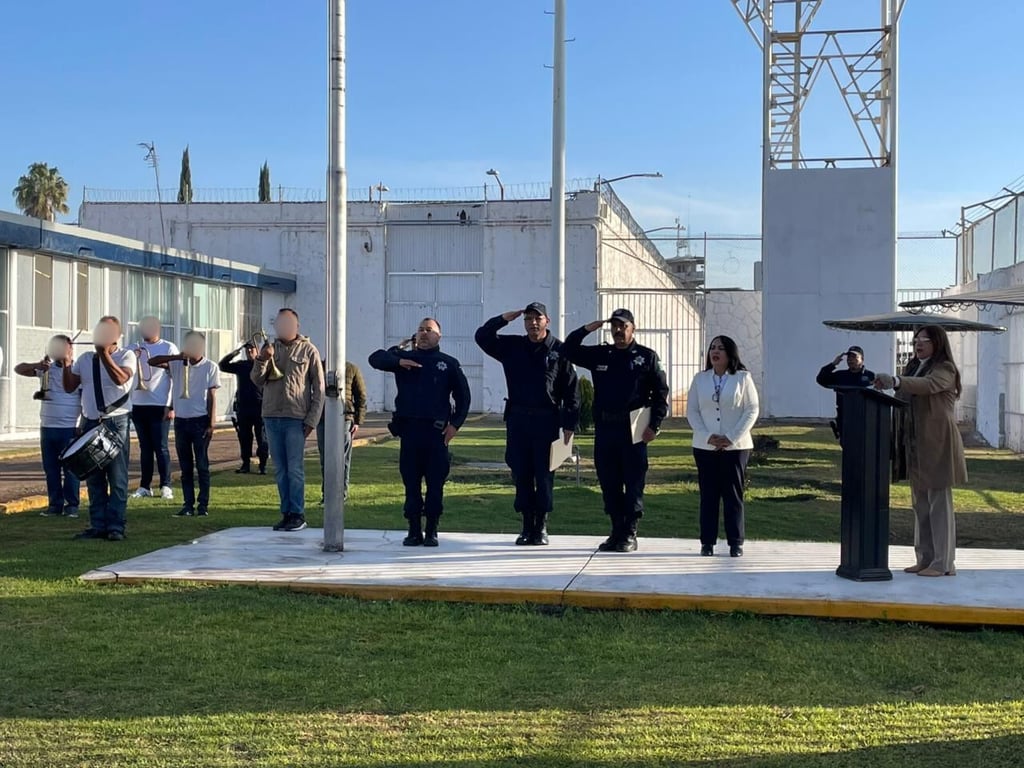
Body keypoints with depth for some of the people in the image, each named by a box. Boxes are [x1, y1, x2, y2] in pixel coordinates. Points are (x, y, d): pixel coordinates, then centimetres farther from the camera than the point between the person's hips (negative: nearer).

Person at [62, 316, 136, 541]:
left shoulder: (126, 356, -2)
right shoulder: (85, 359, 13)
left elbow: (120, 378, -20)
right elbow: (69, 387, 11)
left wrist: (104, 353, -21)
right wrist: (67, 364, -2)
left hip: (116, 423, -5)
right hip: (91, 423, 5)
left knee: (117, 478, -4)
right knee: (93, 478, 8)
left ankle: (115, 526, 0)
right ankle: (97, 525, 14)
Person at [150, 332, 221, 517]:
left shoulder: (210, 367, -1)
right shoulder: (177, 364, 6)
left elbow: (212, 397, -2)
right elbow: (152, 362, -4)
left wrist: (212, 424, -8)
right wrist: (176, 357, -17)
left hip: (200, 421, -3)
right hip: (181, 420, 3)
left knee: (202, 465, 0)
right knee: (185, 467, 7)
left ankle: (203, 505, 4)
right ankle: (188, 504, 12)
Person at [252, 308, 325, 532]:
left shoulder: (308, 350, 2)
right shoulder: (270, 348, 12)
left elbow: (318, 388, 0)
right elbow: (257, 381, 8)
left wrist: (312, 419, -7)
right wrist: (262, 360, -12)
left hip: (296, 418, -4)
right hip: (272, 417, 4)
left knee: (295, 469, -5)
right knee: (280, 470, 7)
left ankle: (298, 514, 0)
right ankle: (286, 513, 13)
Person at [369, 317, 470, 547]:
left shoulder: (449, 364, 10)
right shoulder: (404, 357, 12)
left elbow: (463, 396, 10)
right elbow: (376, 358, 4)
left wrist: (455, 424, -1)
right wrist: (399, 360, -12)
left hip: (436, 431, -1)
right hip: (409, 429, 1)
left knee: (436, 483, 0)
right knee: (411, 483, 3)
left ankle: (432, 531, 7)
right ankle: (414, 530, 10)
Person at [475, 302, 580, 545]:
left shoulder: (559, 350, -1)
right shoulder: (512, 347, 10)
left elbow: (571, 390, -2)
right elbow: (482, 336, 8)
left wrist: (570, 425, -7)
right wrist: (504, 319, -3)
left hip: (547, 420, -3)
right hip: (517, 418, 3)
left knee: (544, 475, 0)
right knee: (521, 474, 5)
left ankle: (541, 527, 11)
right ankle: (527, 526, 13)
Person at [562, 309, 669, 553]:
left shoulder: (647, 357, 3)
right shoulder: (599, 355, 12)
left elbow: (661, 392, 0)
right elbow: (567, 350, 15)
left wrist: (654, 425, -8)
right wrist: (585, 330, 1)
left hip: (634, 429, -4)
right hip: (604, 428, 4)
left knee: (634, 482, -2)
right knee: (608, 482, 7)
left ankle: (630, 533, 4)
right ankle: (617, 530, 16)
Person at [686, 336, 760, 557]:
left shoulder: (743, 378, -1)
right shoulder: (700, 379, 6)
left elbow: (751, 411, -4)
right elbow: (692, 411, 4)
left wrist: (731, 438, -12)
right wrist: (707, 436, -11)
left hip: (735, 446, -2)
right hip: (705, 446, 2)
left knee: (733, 494, 2)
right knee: (708, 494, 4)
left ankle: (735, 543, 7)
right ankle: (707, 542, 8)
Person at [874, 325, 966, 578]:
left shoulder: (945, 370, -7)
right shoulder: (912, 368, 19)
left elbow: (928, 385, -29)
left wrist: (895, 381, -41)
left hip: (937, 444, -8)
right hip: (915, 445, 8)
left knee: (939, 502, -7)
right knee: (920, 504, 10)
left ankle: (944, 563, -4)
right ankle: (925, 559, 15)